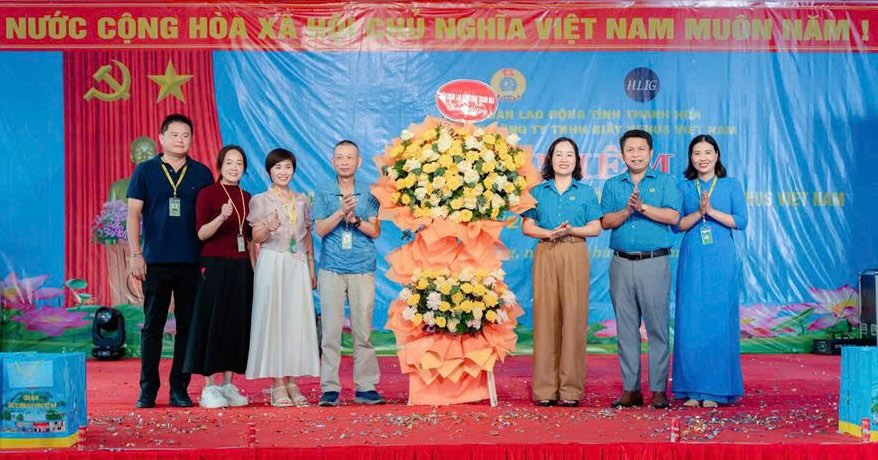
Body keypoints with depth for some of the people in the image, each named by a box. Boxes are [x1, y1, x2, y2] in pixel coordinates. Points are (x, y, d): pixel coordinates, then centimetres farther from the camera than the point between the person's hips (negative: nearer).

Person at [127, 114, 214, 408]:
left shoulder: (202, 173, 8)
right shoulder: (145, 171, 4)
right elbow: (133, 213, 1)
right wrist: (135, 254, -7)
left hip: (192, 262, 2)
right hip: (156, 260, -1)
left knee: (187, 326, 4)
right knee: (152, 325, 2)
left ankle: (180, 389, 12)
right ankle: (147, 389, 9)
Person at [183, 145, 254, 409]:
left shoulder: (246, 197, 13)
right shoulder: (208, 193, -3)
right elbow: (202, 234, -10)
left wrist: (254, 268, 11)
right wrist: (221, 217, -27)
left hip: (241, 268, 6)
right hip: (215, 266, -6)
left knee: (237, 324, 6)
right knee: (213, 323, -3)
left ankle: (228, 385, 13)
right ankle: (209, 388, 2)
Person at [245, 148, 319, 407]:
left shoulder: (302, 201, 14)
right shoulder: (260, 201, 3)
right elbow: (256, 238, -3)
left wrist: (311, 268, 11)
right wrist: (269, 227, -24)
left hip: (298, 265, 4)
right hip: (272, 263, -4)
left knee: (298, 320, 0)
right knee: (273, 319, -5)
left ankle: (292, 383, 6)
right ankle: (277, 385, -1)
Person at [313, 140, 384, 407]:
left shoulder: (368, 194, 9)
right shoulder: (323, 194, 9)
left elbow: (375, 231, 4)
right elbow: (320, 230, -1)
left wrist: (355, 219, -12)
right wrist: (341, 211, -14)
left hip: (362, 269, 0)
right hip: (331, 269, 0)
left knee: (363, 330, 0)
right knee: (331, 330, -3)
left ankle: (365, 387, 5)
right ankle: (329, 388, 0)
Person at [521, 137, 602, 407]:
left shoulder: (586, 192, 12)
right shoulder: (538, 192, 14)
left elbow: (595, 228, 6)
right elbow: (527, 226, 7)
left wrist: (571, 230, -11)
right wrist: (548, 233, -12)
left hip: (575, 256, -1)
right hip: (545, 255, 1)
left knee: (573, 316, -6)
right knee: (545, 316, -4)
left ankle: (570, 388, -2)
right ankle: (545, 388, 0)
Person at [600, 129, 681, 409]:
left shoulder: (665, 182, 7)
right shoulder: (612, 185, 14)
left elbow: (673, 216, -7)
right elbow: (605, 222, 4)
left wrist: (643, 207, -14)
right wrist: (627, 211, -12)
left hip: (655, 262, -3)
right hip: (621, 263, 3)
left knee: (657, 327, -3)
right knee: (626, 328, 5)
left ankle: (659, 389, 2)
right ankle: (631, 389, 11)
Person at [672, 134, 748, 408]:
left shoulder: (731, 186, 7)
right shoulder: (684, 187, 10)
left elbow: (741, 222, -1)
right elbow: (676, 224, 3)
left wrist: (712, 211, -11)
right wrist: (698, 213, -12)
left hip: (720, 260, -1)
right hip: (692, 260, 1)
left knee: (719, 321, -2)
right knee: (689, 322, -1)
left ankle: (716, 389, 5)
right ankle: (691, 389, 6)